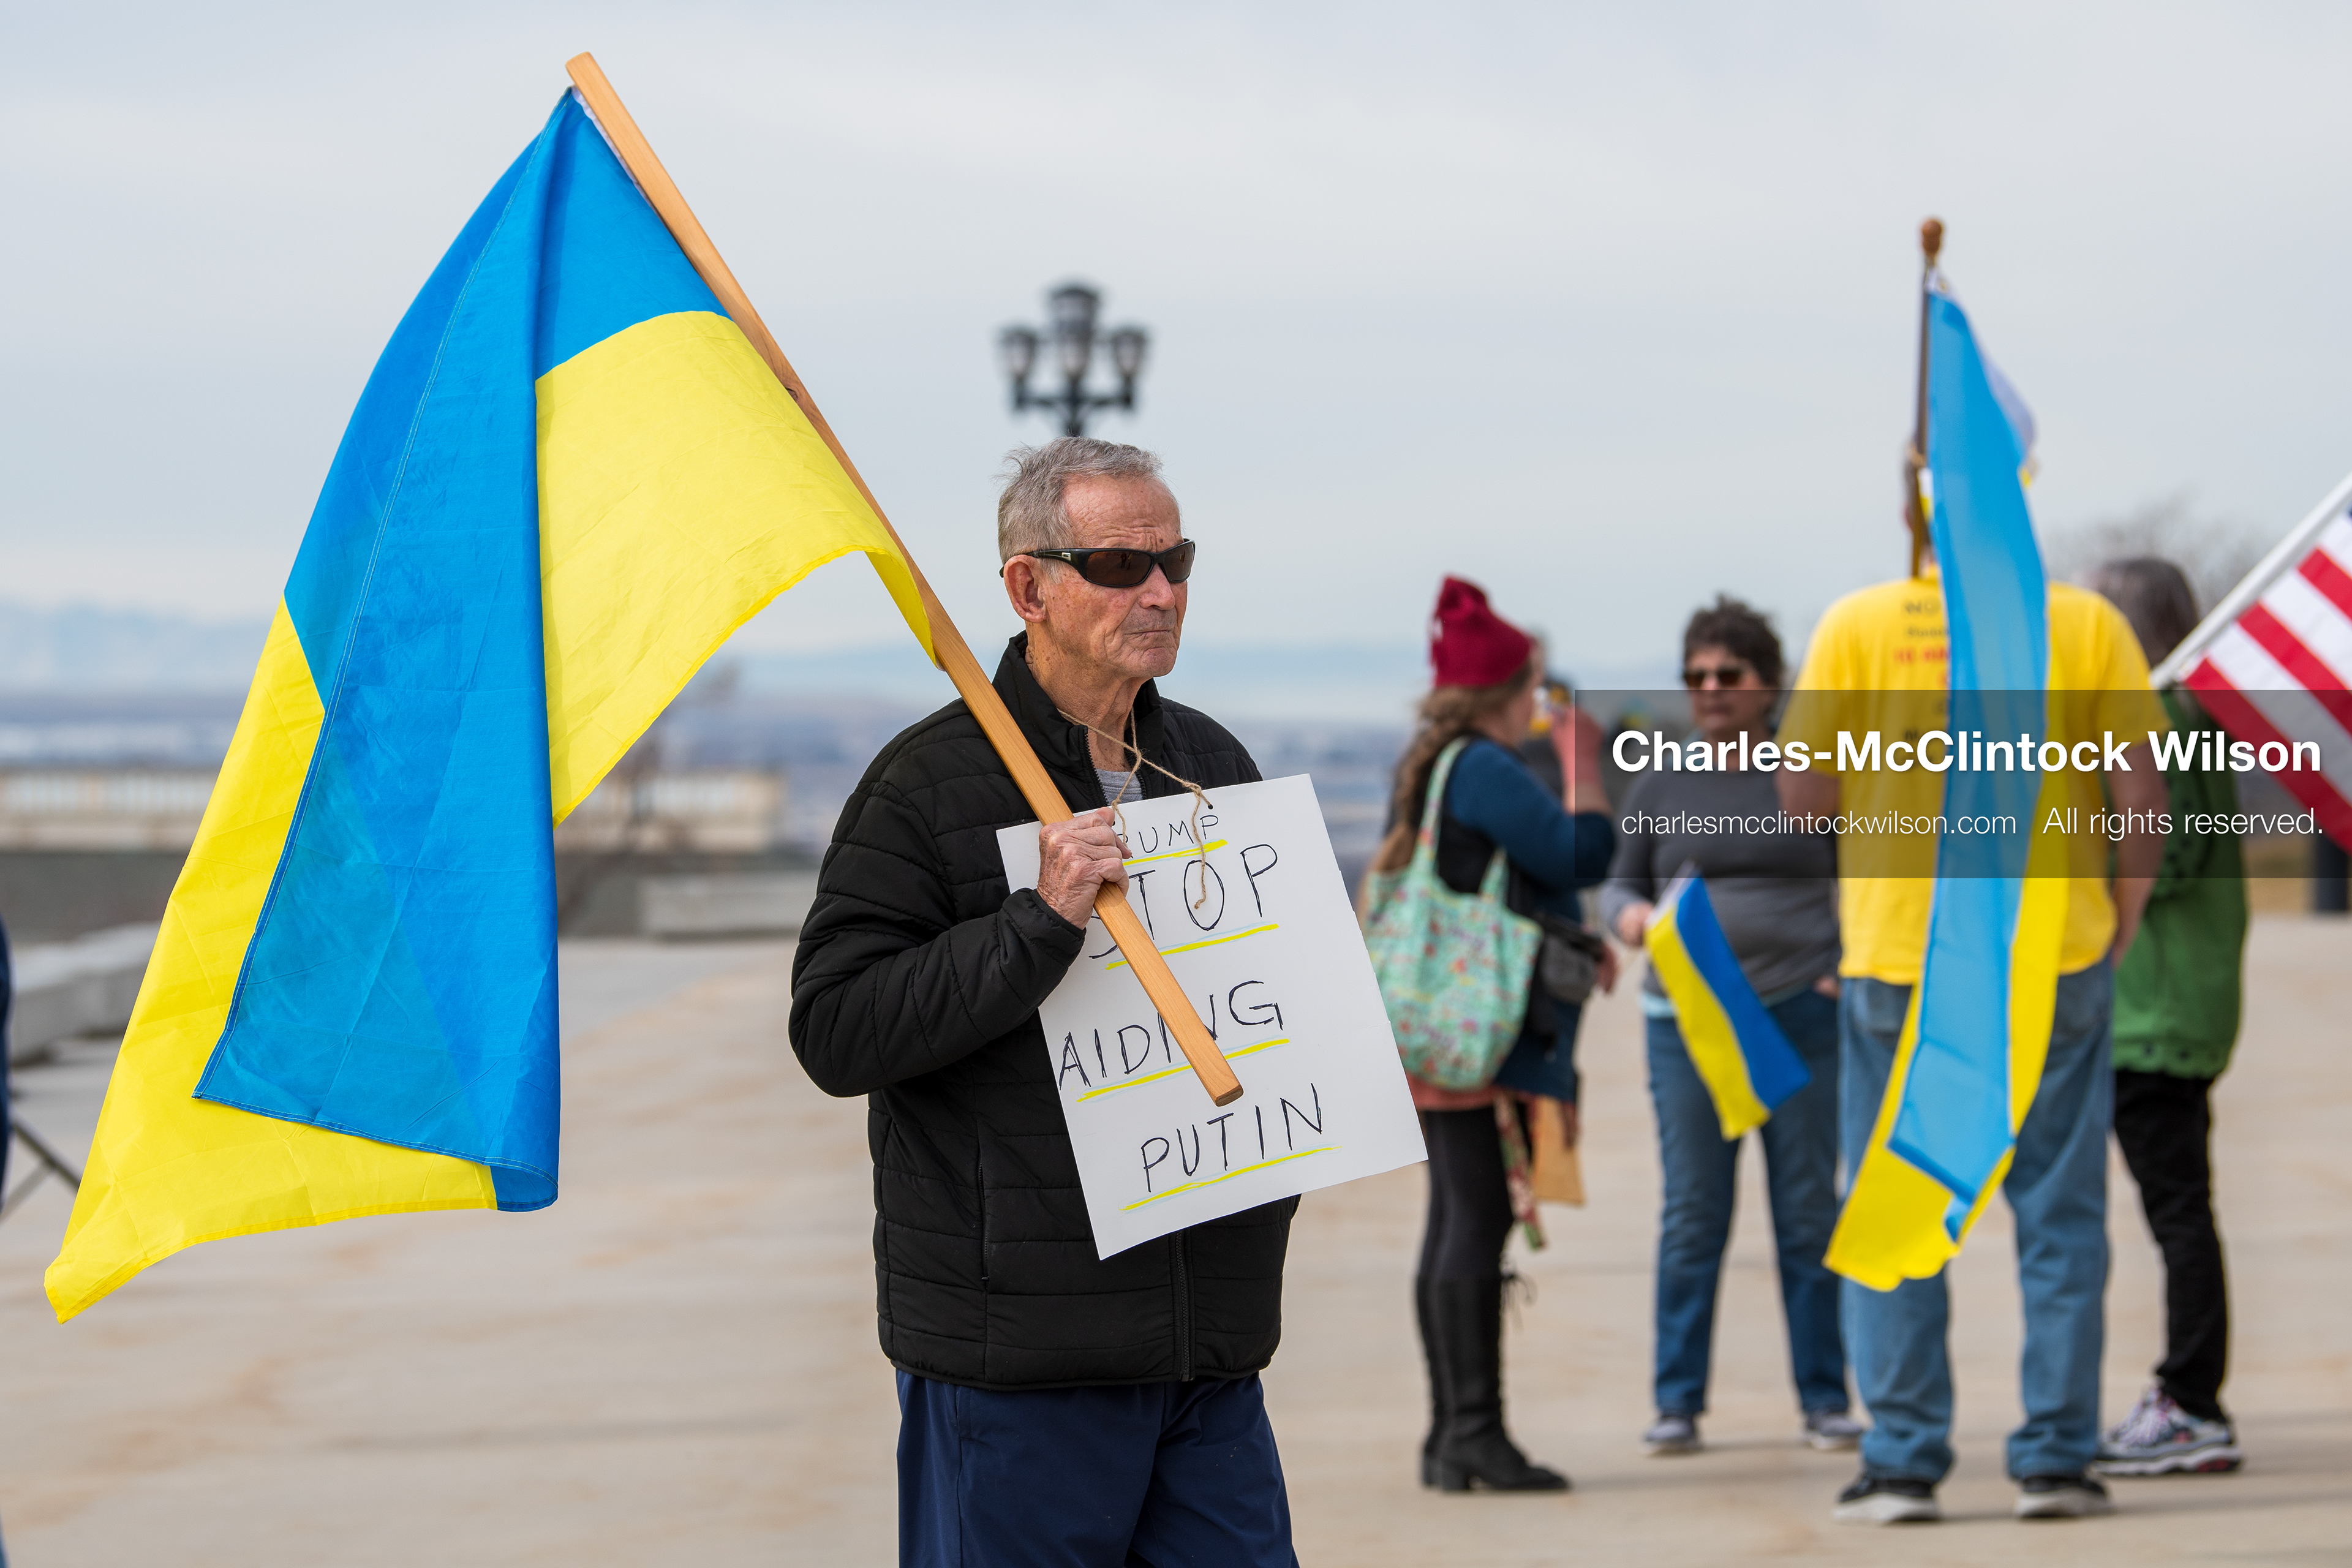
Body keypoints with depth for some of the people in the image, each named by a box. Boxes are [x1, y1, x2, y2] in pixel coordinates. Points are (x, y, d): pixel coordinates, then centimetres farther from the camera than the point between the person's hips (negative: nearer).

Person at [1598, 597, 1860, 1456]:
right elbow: (1619, 883, 15)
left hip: (1801, 1011, -1)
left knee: (1809, 1209, 1)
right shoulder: (1659, 786, 9)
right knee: (1692, 1214, -1)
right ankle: (1677, 1401, 4)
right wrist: (1629, 915, -8)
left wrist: (1848, 964, -5)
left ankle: (1825, 1397, 7)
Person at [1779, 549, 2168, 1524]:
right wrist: (2121, 918, 10)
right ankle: (2055, 1460, 8)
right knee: (2060, 1219, 9)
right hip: (2057, 960, 1)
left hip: (1896, 958, 0)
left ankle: (1903, 1464, 6)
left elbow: (1802, 794, -4)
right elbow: (2142, 790, -4)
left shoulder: (1858, 624, -5)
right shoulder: (2087, 623, -3)